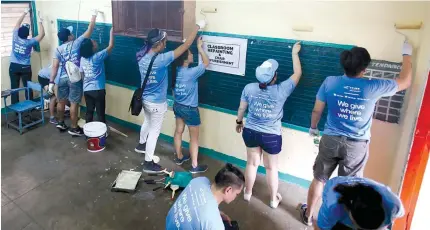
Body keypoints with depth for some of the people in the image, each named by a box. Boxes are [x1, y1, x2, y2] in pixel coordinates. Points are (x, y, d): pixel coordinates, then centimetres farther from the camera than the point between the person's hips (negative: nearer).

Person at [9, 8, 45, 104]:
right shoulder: (30, 42, -15)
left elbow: (18, 24, 4)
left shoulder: (15, 37, -9)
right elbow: (42, 34, -7)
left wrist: (25, 12, 12)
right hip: (25, 68, -2)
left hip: (14, 66, 2)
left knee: (14, 87, 6)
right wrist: (40, 22, -3)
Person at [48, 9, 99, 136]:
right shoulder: (76, 43, -6)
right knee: (74, 103, -1)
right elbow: (89, 31, -4)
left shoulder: (58, 49, 5)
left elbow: (55, 66, -2)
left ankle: (61, 123, 34)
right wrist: (94, 15, 4)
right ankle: (74, 128, 6)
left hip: (62, 78, 5)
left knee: (61, 101, 18)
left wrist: (51, 81, -1)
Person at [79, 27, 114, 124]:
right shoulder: (97, 57, -15)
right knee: (100, 113, 2)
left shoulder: (82, 58, 4)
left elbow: (82, 75, 11)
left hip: (86, 90, 6)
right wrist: (111, 32, -2)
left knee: (89, 111, 15)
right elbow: (110, 46, -11)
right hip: (98, 90, -6)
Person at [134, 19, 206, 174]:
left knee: (147, 122, 31)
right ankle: (148, 163, 19)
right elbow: (185, 47, -27)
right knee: (154, 131, 7)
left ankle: (141, 145, 56)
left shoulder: (142, 57, -9)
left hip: (145, 99, 8)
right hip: (157, 103, -8)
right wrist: (197, 27, -19)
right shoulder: (161, 60, -30)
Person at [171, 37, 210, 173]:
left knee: (178, 132, 21)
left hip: (178, 106, 8)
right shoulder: (191, 73, -26)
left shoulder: (176, 70, -4)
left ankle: (179, 157, 38)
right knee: (194, 137, 5)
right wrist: (200, 47, -5)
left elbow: (173, 89, 8)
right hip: (190, 109, -7)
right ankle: (194, 166, 13)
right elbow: (206, 62, -13)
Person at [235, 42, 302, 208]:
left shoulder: (249, 88, -12)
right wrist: (295, 53, 6)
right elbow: (297, 73, -6)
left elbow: (241, 108, 1)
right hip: (272, 136, -2)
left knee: (252, 163, 20)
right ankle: (274, 199, 32)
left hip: (250, 132, 3)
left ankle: (247, 193, 38)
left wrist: (239, 122, 19)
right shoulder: (281, 90, -20)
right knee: (271, 168, 15)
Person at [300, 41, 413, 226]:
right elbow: (405, 81, 4)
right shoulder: (373, 87, -13)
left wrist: (313, 128, 18)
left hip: (331, 140, 1)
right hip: (357, 146, -1)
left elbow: (317, 110, -1)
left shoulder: (330, 82, -11)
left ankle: (308, 215, 33)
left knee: (319, 179, 17)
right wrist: (407, 54, 17)